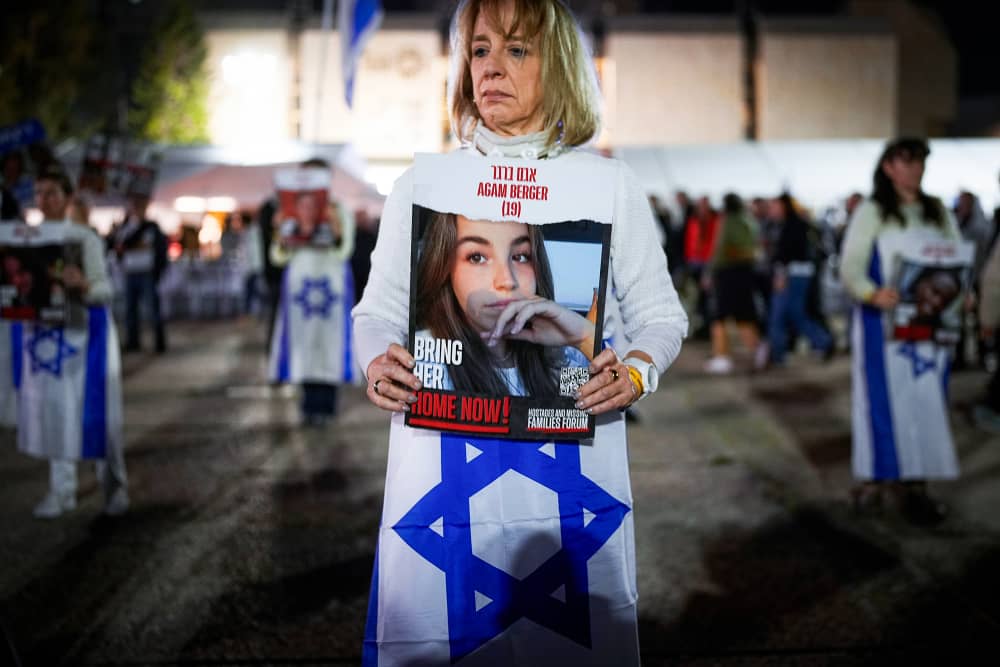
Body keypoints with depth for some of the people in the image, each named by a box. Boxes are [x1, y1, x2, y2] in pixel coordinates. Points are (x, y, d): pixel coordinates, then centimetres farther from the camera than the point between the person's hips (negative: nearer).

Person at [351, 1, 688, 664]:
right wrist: (378, 365, -10)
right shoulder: (419, 187, 8)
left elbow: (660, 312, 9)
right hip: (443, 467, 1)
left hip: (570, 465, 0)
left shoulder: (610, 184, 5)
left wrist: (634, 374, -12)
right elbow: (378, 311, 12)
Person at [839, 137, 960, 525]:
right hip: (884, 322, -4)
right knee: (885, 399, -3)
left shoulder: (939, 212, 13)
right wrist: (873, 294, -26)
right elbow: (850, 267, -7)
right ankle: (876, 481, 5)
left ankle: (915, 484, 8)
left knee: (927, 401, 3)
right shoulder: (871, 212, 0)